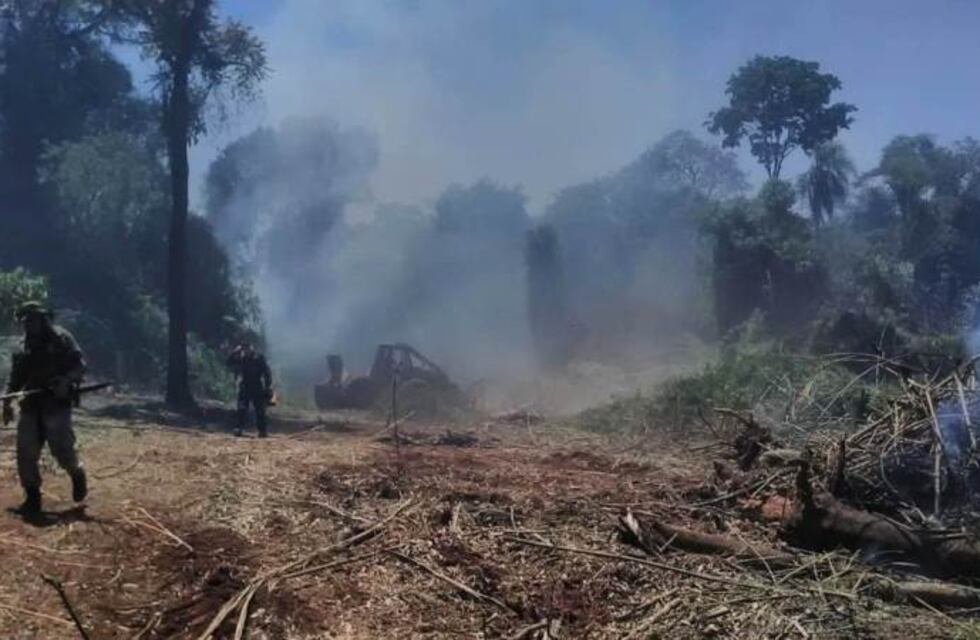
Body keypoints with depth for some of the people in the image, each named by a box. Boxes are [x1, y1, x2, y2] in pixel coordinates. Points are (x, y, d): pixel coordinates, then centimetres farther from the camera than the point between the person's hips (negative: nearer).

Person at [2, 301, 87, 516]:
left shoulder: (61, 338, -2)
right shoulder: (25, 346, 14)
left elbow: (80, 364, -9)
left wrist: (67, 380, -26)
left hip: (57, 404, -5)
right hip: (31, 405, 6)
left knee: (62, 448, -11)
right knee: (26, 453, -1)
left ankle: (77, 474, 19)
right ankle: (32, 498, 8)